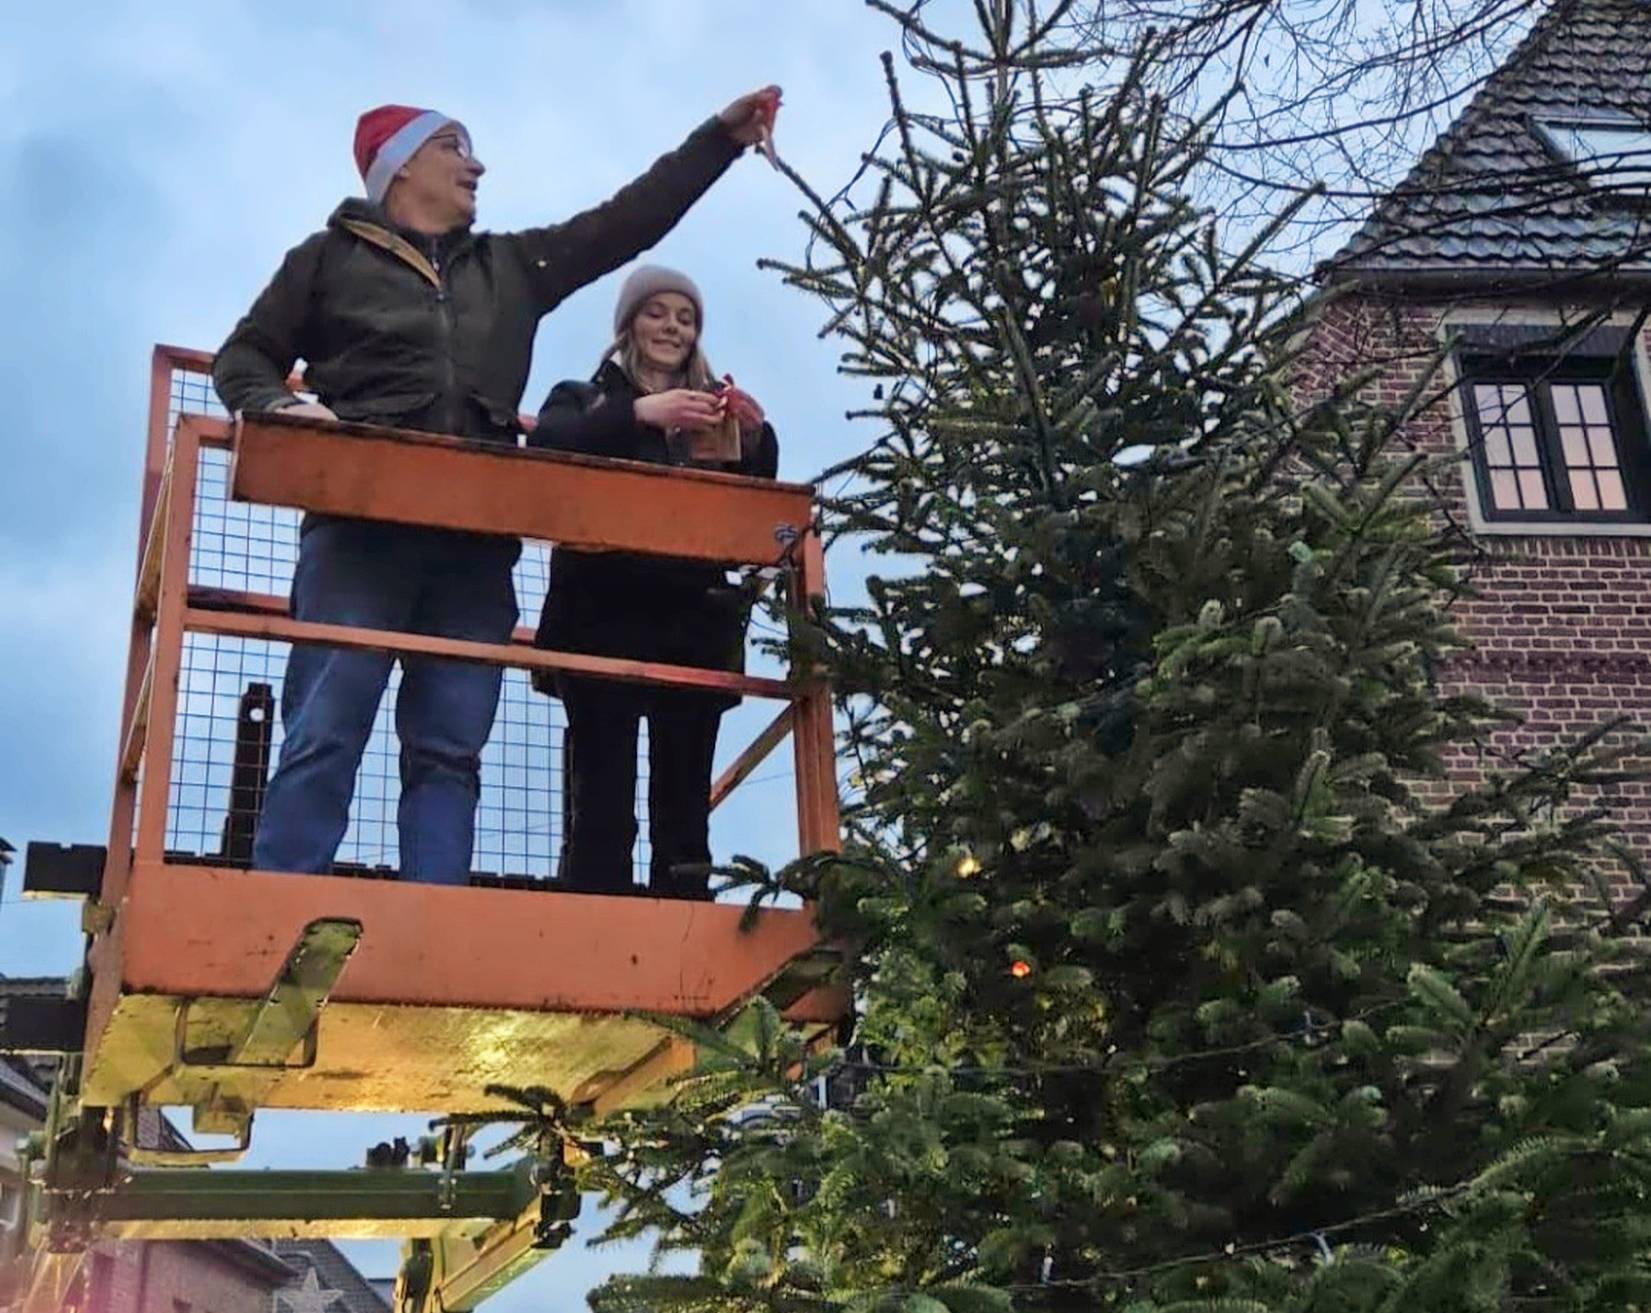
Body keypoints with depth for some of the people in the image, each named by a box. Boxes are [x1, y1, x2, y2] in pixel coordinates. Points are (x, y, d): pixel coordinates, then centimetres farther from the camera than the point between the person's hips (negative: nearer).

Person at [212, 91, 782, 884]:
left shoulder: (512, 266, 25)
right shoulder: (331, 257, 15)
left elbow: (627, 220, 25)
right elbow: (244, 357, 15)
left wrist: (722, 136, 22)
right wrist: (281, 407, -8)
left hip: (477, 544, 4)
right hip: (359, 528, -4)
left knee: (449, 753, -1)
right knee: (324, 738, -11)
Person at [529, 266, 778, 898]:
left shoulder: (712, 412, 21)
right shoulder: (584, 399, 14)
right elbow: (548, 445, -9)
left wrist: (757, 440, -12)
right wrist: (642, 413, -21)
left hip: (694, 623, 3)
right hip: (604, 618, -2)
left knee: (685, 805, 0)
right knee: (601, 805, -9)